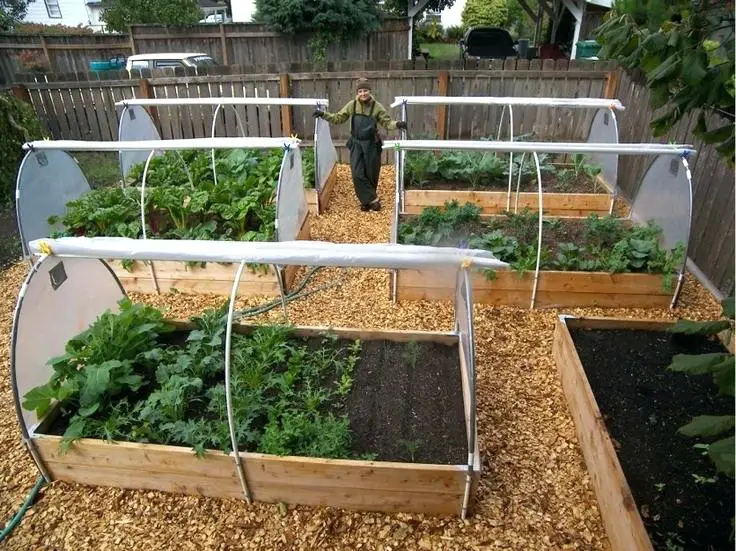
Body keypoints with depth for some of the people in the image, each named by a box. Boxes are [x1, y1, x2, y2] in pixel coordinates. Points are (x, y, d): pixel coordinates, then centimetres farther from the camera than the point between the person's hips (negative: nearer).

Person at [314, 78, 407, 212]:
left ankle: (367, 199, 27)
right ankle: (373, 199, 1)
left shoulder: (377, 107, -8)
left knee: (371, 174, 7)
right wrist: (324, 114, -6)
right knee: (357, 174, -8)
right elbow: (338, 118, 5)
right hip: (356, 144, 2)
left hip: (371, 144, -1)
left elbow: (387, 122, -7)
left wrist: (397, 124, -27)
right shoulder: (352, 105, -2)